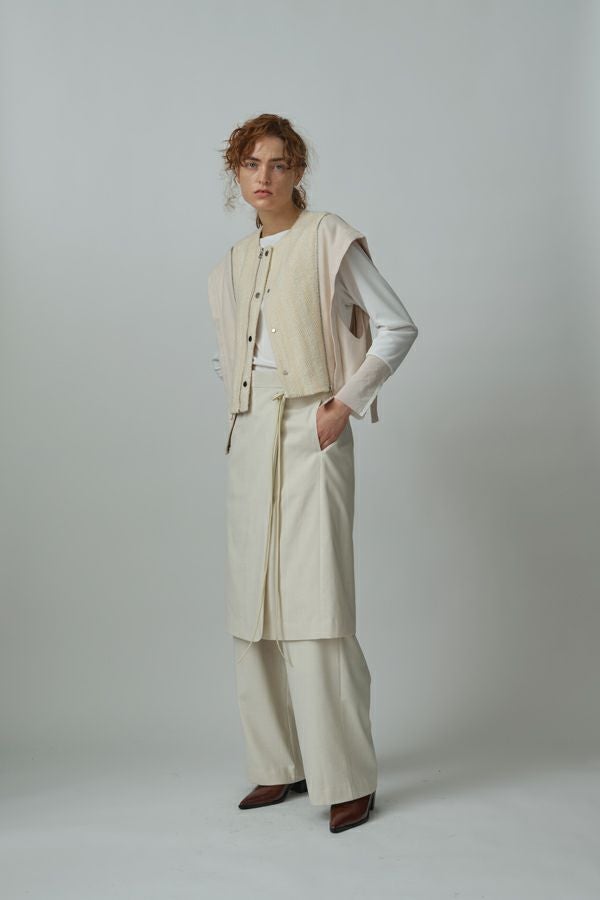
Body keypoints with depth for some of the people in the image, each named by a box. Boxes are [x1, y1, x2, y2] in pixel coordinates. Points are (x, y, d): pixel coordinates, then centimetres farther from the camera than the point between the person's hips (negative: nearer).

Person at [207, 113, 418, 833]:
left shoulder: (328, 240, -1)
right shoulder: (234, 262, 17)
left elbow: (397, 327, -4)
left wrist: (346, 403, -10)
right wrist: (240, 409, 14)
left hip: (311, 431, -6)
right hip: (249, 439, 7)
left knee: (316, 604, -10)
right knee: (254, 604, 6)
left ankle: (348, 779, -1)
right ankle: (280, 765, 17)